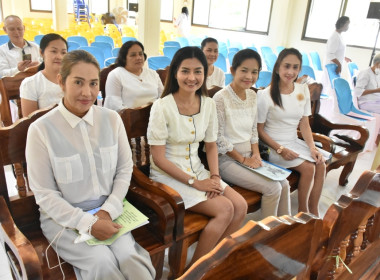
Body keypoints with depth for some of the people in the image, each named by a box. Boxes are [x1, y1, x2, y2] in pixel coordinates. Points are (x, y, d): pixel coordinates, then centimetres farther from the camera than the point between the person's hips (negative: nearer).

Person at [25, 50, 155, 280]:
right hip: (63, 217, -2)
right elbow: (44, 193, -8)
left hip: (109, 211, 2)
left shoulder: (112, 119, -3)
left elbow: (125, 169, 3)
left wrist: (108, 211, -9)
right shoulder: (40, 130, -13)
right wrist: (88, 223, -15)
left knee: (130, 258, -21)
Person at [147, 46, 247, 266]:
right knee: (225, 209, -17)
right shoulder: (162, 107, -17)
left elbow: (211, 145, 10)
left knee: (241, 206, -10)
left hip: (197, 170, 6)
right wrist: (195, 183, -17)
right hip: (168, 175, -6)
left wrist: (214, 176, -6)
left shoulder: (208, 104, 0)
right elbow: (159, 158, -16)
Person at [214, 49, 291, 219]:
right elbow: (218, 138, -16)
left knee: (284, 184, -5)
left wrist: (256, 154, 1)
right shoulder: (221, 98, -16)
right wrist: (243, 159, -12)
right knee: (273, 188, -16)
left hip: (249, 155, 7)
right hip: (227, 159, -7)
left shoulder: (252, 95, 8)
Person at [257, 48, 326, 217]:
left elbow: (304, 124, 6)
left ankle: (314, 212, 0)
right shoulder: (266, 95, -14)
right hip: (273, 146, -6)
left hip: (294, 142, 6)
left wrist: (312, 147, -7)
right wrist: (280, 150, -17)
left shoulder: (303, 90, 5)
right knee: (308, 167, -20)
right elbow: (259, 129, -11)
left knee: (321, 164, -14)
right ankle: (303, 212, 0)